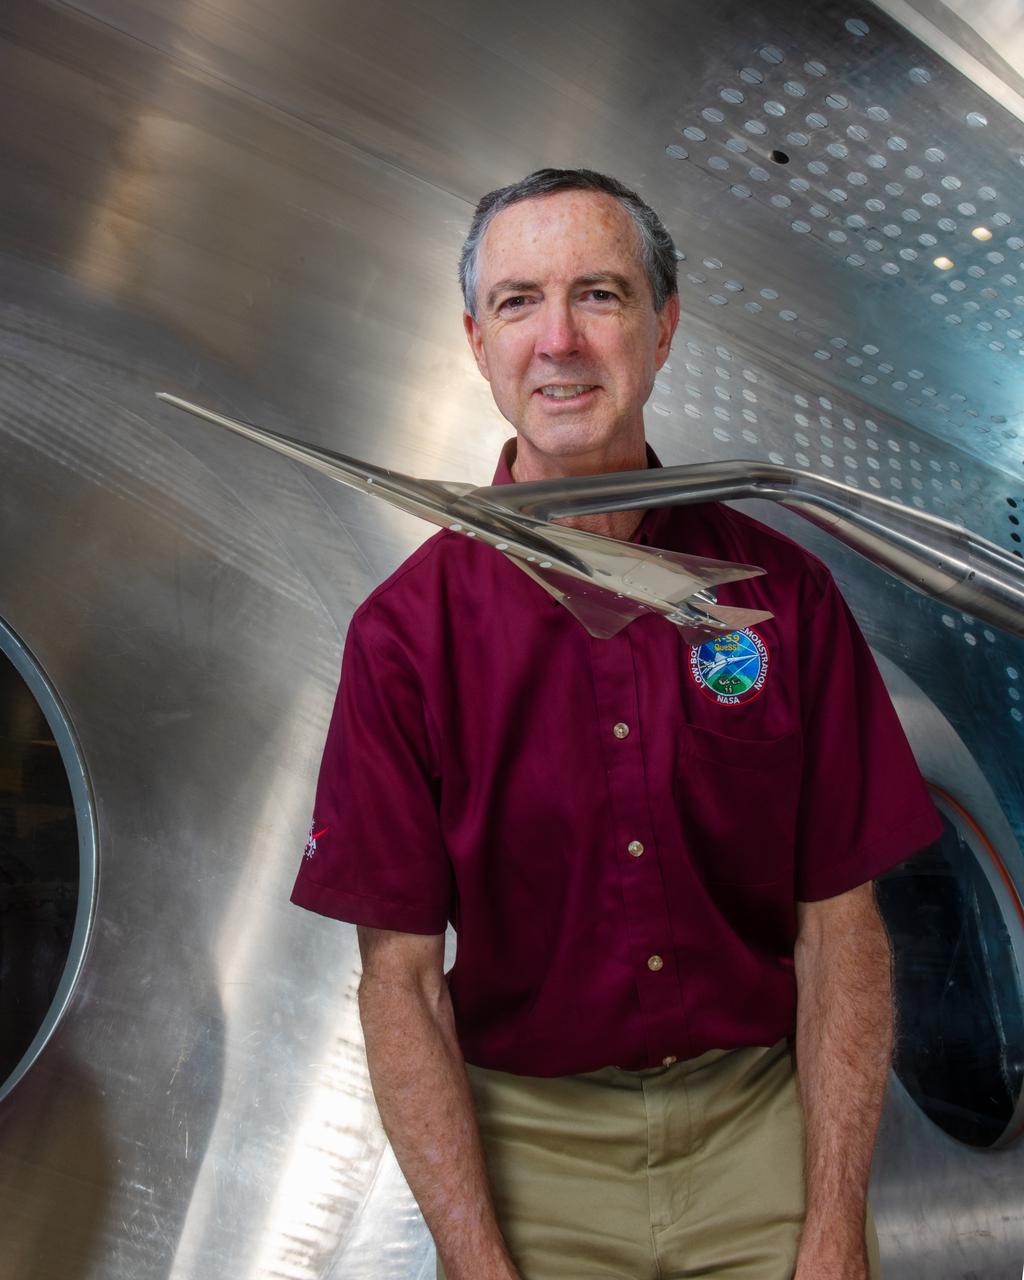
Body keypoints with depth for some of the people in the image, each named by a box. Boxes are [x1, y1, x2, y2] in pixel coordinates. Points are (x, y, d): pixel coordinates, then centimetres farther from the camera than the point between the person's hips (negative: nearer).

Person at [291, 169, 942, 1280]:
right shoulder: (404, 631, -9)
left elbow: (838, 930, -4)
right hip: (524, 1131, 0)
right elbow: (400, 979, -7)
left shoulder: (784, 593, -6)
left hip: (761, 1114, 1)